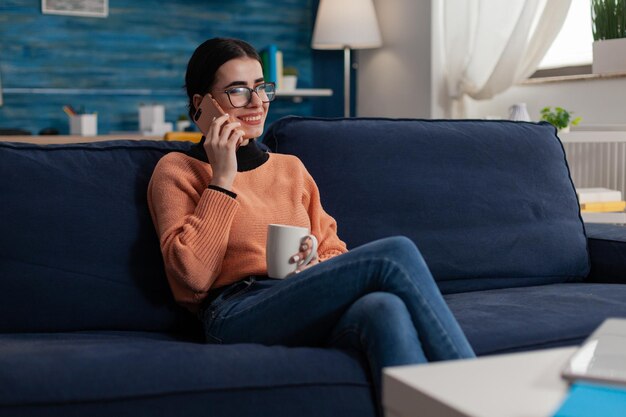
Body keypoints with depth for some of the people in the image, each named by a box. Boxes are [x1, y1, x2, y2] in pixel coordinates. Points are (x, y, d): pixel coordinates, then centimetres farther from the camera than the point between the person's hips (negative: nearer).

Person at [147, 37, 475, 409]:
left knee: (385, 308, -35)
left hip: (310, 312, 5)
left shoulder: (291, 168, 25)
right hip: (237, 316, -4)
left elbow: (333, 251, 20)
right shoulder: (178, 170, 9)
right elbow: (192, 276, -5)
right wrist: (222, 182, -4)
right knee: (395, 253, -26)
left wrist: (316, 266, -4)